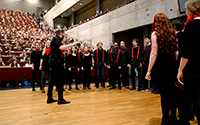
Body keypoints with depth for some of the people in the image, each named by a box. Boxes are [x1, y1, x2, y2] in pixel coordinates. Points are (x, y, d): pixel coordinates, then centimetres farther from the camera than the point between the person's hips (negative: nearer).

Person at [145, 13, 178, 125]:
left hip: (160, 66, -5)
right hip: (172, 65, 5)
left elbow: (154, 53, -12)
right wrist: (174, 64, 17)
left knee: (164, 94, 1)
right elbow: (176, 52, 9)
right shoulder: (172, 33, 10)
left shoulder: (155, 33, -5)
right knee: (172, 93, 13)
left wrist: (149, 70, -9)